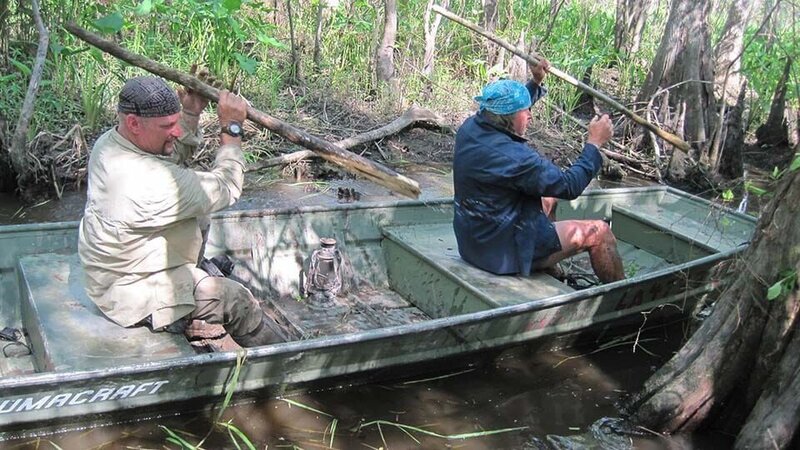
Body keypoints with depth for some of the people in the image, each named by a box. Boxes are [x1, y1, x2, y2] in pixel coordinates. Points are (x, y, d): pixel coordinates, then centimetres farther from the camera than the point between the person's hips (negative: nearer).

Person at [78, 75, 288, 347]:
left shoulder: (108, 142, -7)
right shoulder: (154, 182, -37)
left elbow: (179, 146, 11)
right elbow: (226, 188, -22)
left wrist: (192, 111, -3)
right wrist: (231, 127, -14)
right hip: (136, 295, -9)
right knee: (236, 301, -2)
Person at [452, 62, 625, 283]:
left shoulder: (471, 127, -5)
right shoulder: (513, 157, -30)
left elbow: (510, 109, 19)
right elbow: (569, 186, -19)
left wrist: (535, 83, 17)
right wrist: (594, 143, -9)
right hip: (504, 252, -9)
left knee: (547, 195, 29)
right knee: (599, 232, 1)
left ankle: (550, 271, 40)